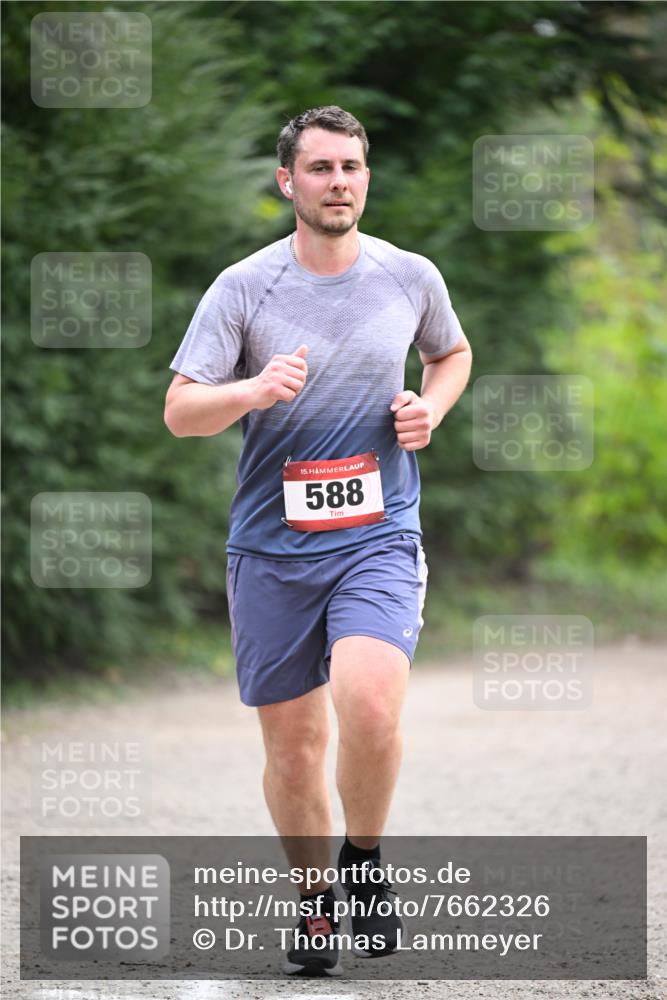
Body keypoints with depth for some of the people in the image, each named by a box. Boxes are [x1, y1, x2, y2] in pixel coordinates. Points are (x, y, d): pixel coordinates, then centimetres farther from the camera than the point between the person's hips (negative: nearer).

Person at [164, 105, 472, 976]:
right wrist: (254, 391, -27)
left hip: (379, 537, 0)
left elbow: (453, 353, 24)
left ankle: (365, 862, 2)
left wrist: (430, 408, 2)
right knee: (292, 743, 5)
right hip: (271, 546, 1)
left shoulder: (411, 277, 3)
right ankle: (315, 899, 27)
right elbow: (180, 411, -7)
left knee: (369, 708, -24)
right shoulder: (243, 287, -3)